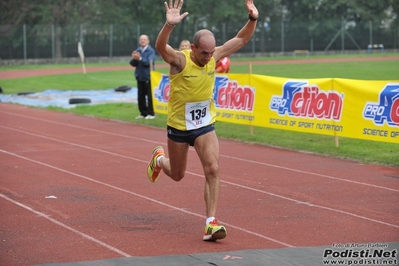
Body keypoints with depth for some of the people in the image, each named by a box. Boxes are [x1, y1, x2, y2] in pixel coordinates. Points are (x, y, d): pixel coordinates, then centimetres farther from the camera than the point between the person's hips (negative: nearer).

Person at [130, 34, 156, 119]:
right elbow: (133, 63, 6)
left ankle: (151, 113, 4)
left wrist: (140, 58, -26)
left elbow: (149, 62, -18)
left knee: (149, 96, -2)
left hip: (148, 77, -6)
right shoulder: (137, 51, 9)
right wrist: (134, 59, -15)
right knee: (140, 96, 7)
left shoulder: (151, 51, -7)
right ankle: (143, 113, 16)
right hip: (139, 77, 6)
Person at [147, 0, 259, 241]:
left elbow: (241, 40, 0)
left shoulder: (214, 57, -8)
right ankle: (159, 159, 54)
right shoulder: (179, 60, -22)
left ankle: (211, 223, -14)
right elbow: (160, 46, -43)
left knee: (213, 170, -16)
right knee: (177, 175, 17)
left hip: (205, 125, 3)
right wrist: (170, 25, -61)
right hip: (178, 126, -3)